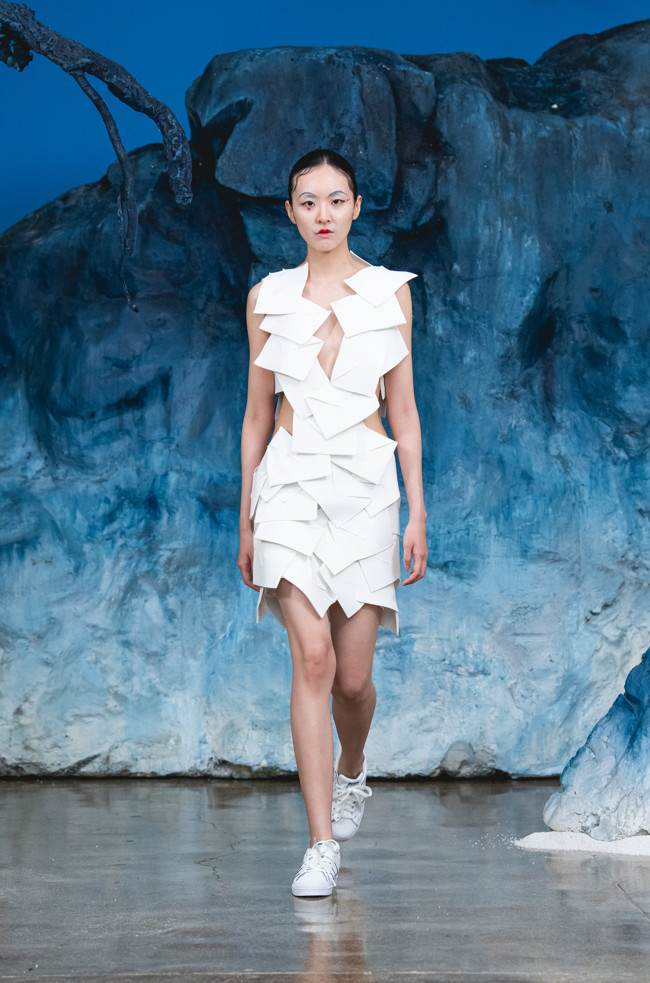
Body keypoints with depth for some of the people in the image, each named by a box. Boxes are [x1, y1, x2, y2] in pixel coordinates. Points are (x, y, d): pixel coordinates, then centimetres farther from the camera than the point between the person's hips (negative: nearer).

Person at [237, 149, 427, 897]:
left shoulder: (390, 293, 5)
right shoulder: (268, 298, 6)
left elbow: (402, 407, 6)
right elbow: (257, 412, 10)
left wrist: (417, 512, 1)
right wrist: (246, 519, 10)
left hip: (366, 483, 1)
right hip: (291, 481, 0)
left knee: (353, 675, 4)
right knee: (313, 656, -15)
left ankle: (350, 772, 38)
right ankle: (321, 845, -10)